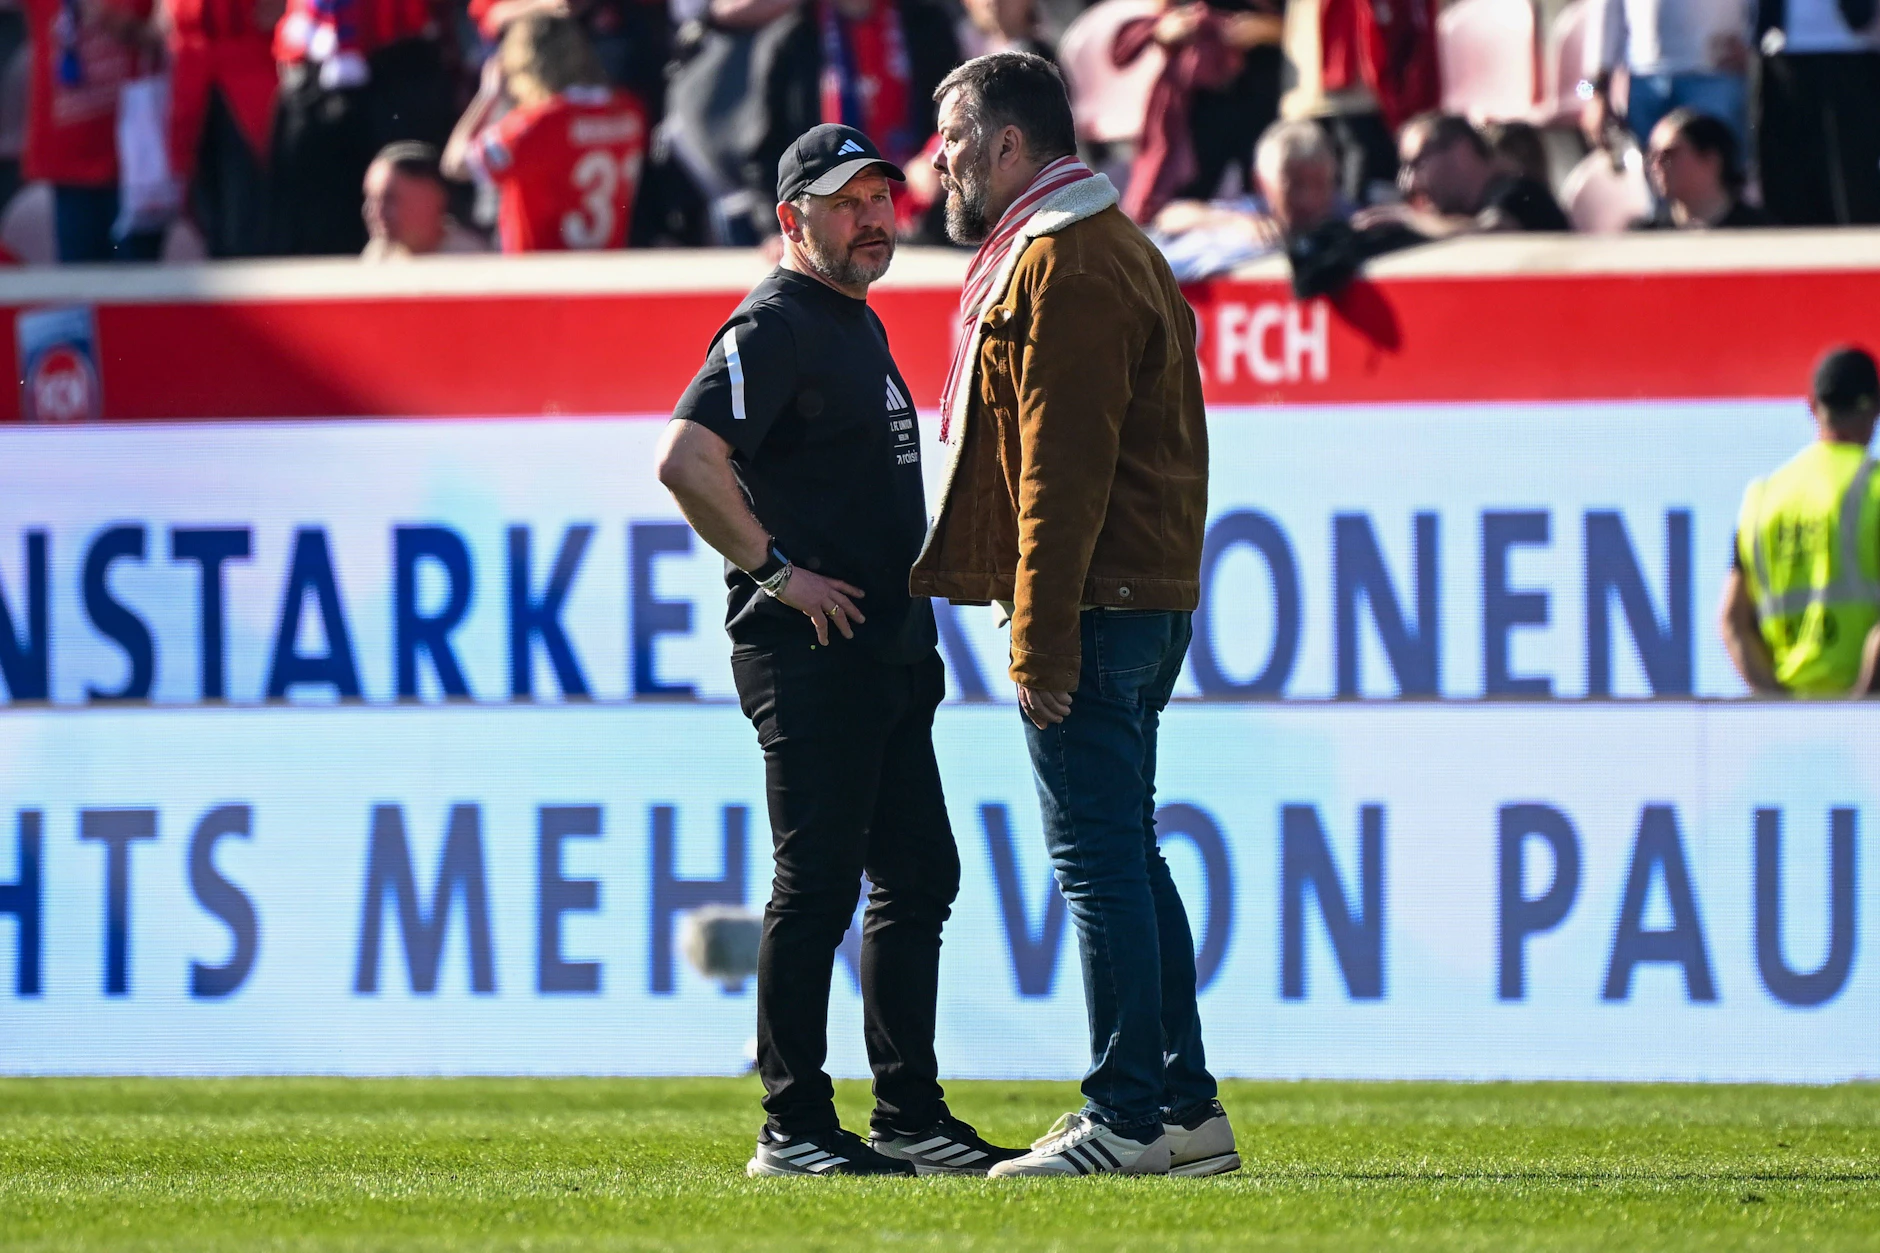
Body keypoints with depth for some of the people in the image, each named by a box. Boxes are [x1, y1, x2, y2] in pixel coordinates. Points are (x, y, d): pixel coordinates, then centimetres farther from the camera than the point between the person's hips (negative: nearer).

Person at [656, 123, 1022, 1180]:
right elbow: (686, 460, -23)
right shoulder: (776, 327, -11)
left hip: (890, 649, 10)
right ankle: (795, 1127, -5)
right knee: (817, 883, -9)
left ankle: (911, 1117, 16)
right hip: (808, 654, -10)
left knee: (920, 876, 10)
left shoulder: (861, 324, 20)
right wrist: (774, 570, -19)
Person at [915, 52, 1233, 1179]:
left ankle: (1128, 1117, -8)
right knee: (1125, 858, 13)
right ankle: (1185, 1107, 15)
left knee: (1099, 863, -8)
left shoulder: (1060, 267, -13)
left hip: (1092, 610, -10)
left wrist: (1043, 647, -21)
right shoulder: (1115, 248, 21)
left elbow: (1060, 469, -19)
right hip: (1145, 604, 10)